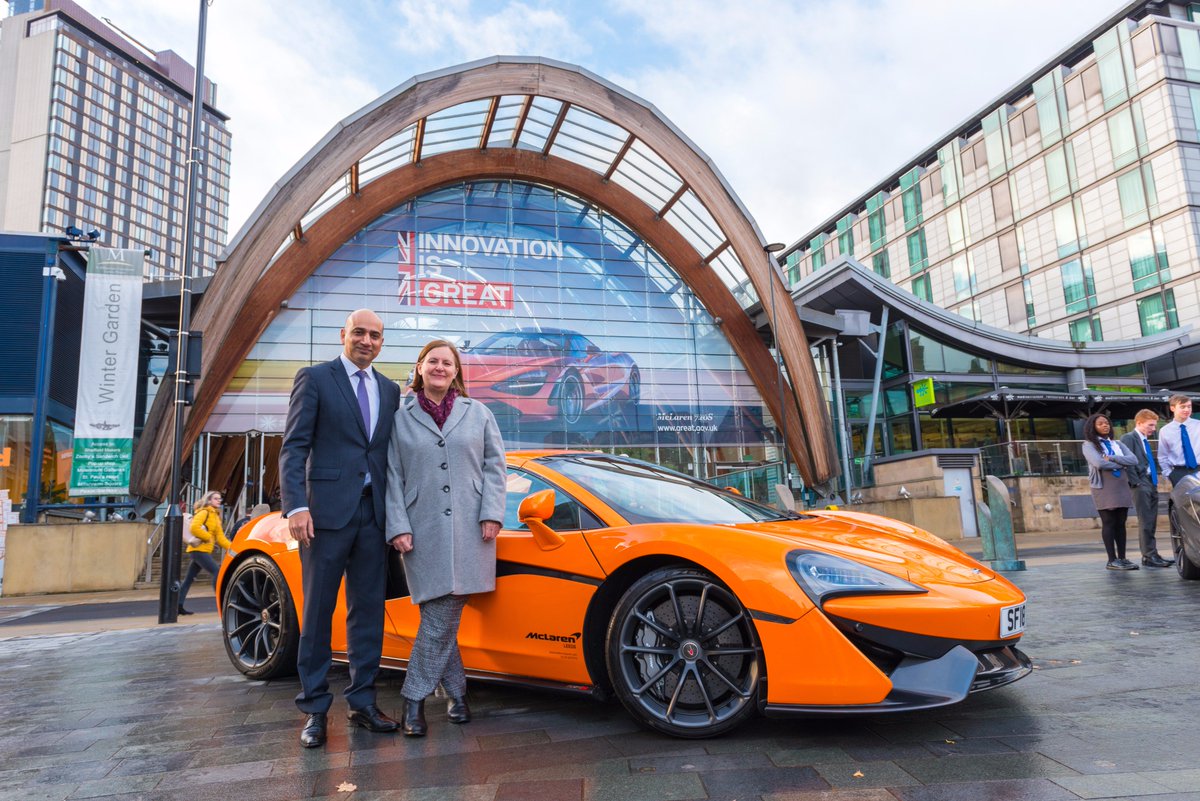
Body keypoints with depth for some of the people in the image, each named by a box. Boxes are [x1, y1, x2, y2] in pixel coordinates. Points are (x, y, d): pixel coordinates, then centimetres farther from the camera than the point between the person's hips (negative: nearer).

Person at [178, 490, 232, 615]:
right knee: (217, 572, -15)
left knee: (189, 579, 11)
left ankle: (178, 606, 14)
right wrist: (208, 537, -17)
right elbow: (194, 528, -25)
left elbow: (220, 537, 15)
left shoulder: (215, 515, 19)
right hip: (199, 550, -9)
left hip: (205, 551, 9)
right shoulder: (204, 512, -8)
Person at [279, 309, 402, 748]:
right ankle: (315, 708, 16)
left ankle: (362, 701, 21)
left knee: (368, 610, 9)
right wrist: (296, 506, -16)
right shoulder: (314, 379, 1)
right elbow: (293, 446, -5)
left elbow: (392, 452, 14)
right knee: (318, 611, 4)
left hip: (374, 512, 5)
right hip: (328, 509, -4)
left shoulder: (389, 389, 15)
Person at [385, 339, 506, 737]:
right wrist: (398, 526, -4)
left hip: (469, 530, 1)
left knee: (443, 617, -1)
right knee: (440, 617, -3)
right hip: (424, 532, -1)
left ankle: (414, 698, 14)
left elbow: (494, 465, 9)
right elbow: (393, 477, 5)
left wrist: (492, 513, -2)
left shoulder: (477, 414, 12)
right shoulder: (401, 418, 9)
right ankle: (457, 692, 13)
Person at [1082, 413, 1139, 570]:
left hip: (1122, 486, 5)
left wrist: (1112, 458, -11)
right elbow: (1099, 463, -16)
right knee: (1109, 523, -6)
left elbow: (1133, 460, 2)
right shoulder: (1089, 445, 0)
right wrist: (1121, 464, -3)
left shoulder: (1117, 443, 17)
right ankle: (1112, 560, -3)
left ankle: (1122, 558, 10)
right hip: (1104, 488, -5)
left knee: (1121, 523, 5)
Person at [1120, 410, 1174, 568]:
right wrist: (1136, 483, -17)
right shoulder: (1128, 438, -6)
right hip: (1141, 485, -9)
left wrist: (1155, 482, 13)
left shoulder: (1145, 440, 22)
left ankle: (1151, 555, 13)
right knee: (1145, 523, -8)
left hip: (1152, 484, 9)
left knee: (1152, 523, 9)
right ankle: (1149, 556, -7)